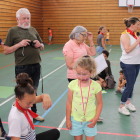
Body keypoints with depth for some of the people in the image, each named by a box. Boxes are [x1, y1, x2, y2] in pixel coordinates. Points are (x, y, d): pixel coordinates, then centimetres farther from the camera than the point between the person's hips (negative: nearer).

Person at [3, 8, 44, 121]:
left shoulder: (33, 30, 11)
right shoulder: (13, 31, -3)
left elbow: (42, 47, 18)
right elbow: (6, 51, -6)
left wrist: (39, 44, -4)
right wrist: (19, 44, -18)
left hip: (36, 66, 5)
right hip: (22, 68, -5)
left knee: (34, 91, 17)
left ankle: (33, 113, 33)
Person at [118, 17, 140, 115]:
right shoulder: (125, 35, -14)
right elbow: (127, 50, -23)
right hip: (128, 64, -8)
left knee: (132, 84, 14)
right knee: (129, 85, -5)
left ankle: (128, 102, 29)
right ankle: (121, 107, 7)